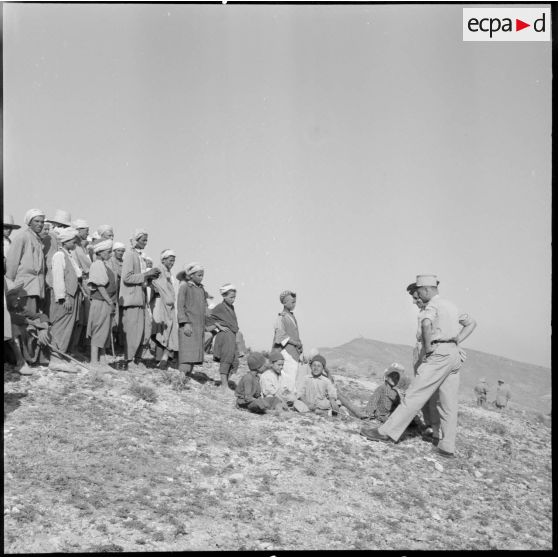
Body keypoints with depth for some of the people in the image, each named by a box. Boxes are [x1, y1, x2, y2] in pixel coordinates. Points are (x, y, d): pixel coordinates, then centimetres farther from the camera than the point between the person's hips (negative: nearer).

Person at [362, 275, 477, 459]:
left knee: (414, 395, -7)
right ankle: (447, 447, 8)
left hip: (439, 354, -9)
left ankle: (388, 432, -4)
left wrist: (428, 346, -17)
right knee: (448, 404, 7)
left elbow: (426, 324, -29)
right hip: (454, 355, 9)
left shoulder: (433, 305, -7)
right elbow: (471, 323, 31)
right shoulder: (451, 305, 21)